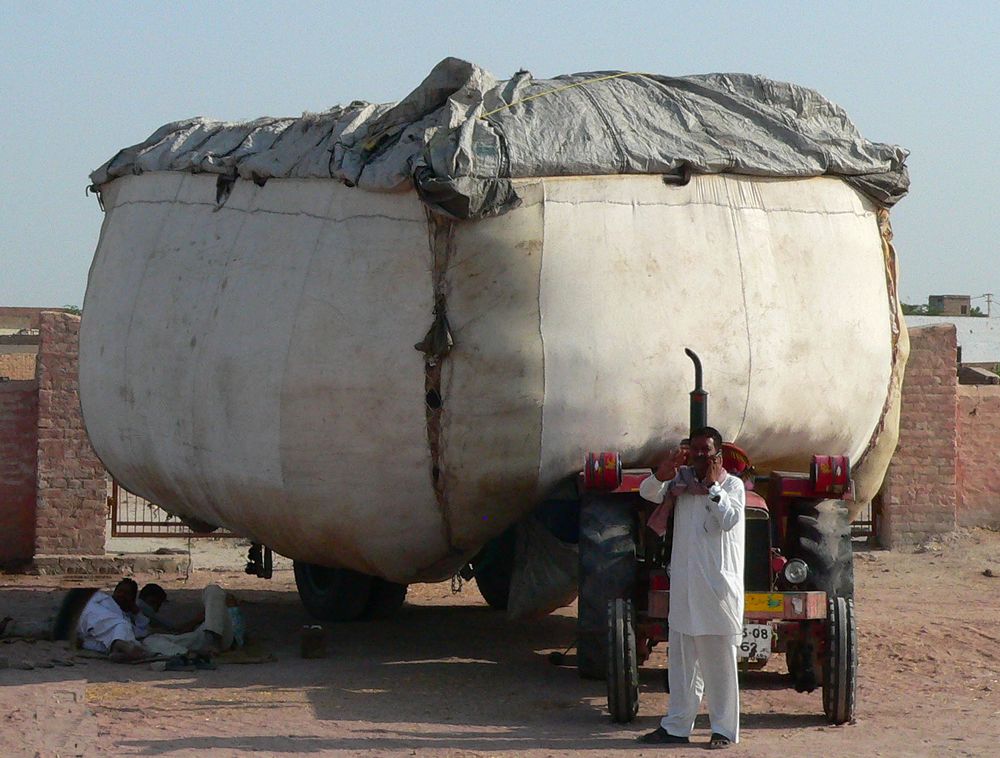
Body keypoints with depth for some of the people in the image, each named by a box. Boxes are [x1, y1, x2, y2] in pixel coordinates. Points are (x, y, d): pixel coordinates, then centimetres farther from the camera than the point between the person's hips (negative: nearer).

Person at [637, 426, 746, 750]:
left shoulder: (732, 484, -3)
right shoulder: (681, 478, 9)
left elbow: (729, 520, -17)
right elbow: (648, 492, 1)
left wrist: (712, 486, -18)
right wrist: (663, 473, -16)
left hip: (718, 584, -5)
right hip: (684, 584, 5)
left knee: (719, 659, 0)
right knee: (681, 658, 10)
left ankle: (724, 729, 5)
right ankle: (676, 726, 16)